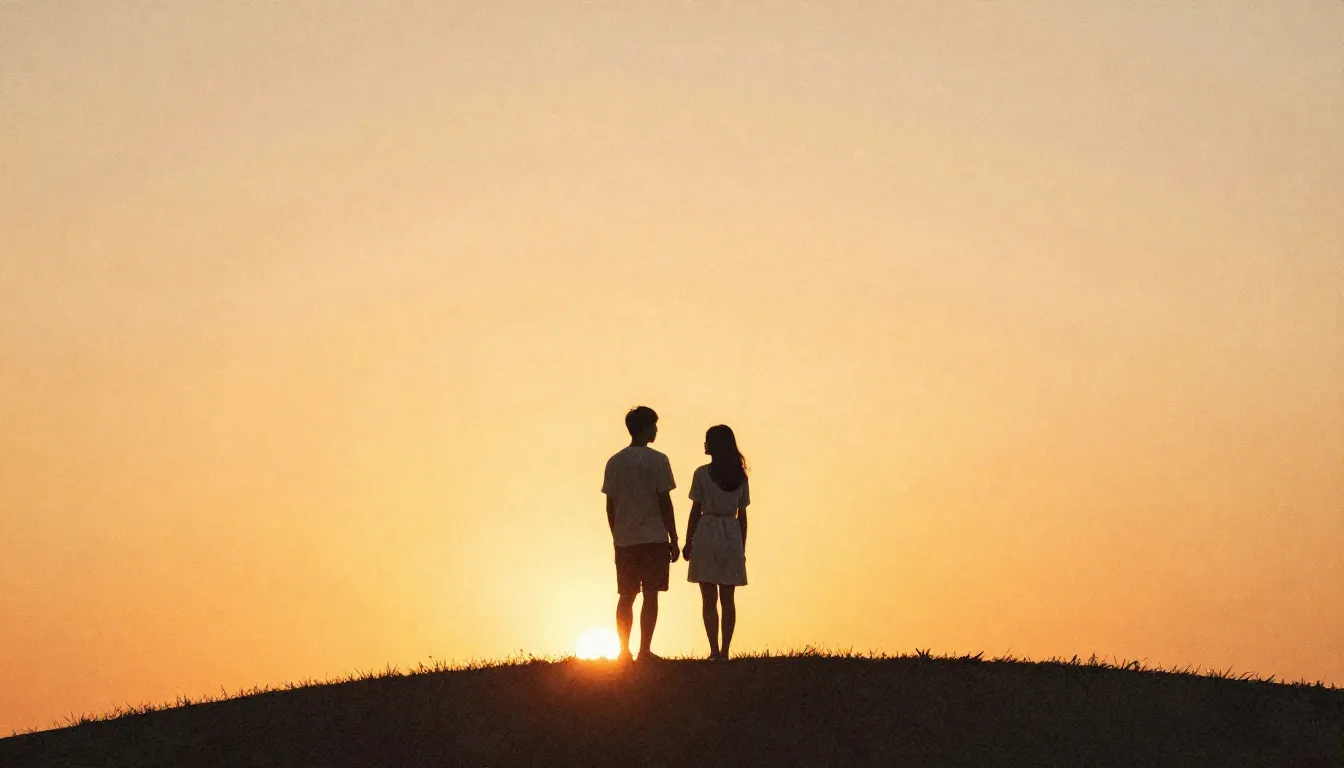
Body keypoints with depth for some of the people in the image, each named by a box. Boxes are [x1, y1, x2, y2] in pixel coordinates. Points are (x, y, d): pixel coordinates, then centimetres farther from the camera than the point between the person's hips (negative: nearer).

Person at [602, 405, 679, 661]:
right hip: (654, 538, -4)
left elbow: (610, 505, 7)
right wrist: (673, 540, -1)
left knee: (626, 596, 8)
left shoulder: (614, 462, 6)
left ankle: (624, 651, 7)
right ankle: (644, 650, -4)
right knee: (650, 595, -1)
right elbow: (665, 502, -6)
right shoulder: (657, 460, -5)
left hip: (624, 540, 4)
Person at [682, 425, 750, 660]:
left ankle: (714, 650, -6)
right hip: (732, 536, 3)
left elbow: (696, 511, -5)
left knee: (709, 599, 0)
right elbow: (742, 515, 8)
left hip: (706, 535, -3)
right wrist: (742, 548, 15)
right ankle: (724, 650, 5)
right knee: (728, 599, 8)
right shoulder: (740, 477, 6)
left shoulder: (702, 474, -6)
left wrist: (688, 542, 2)